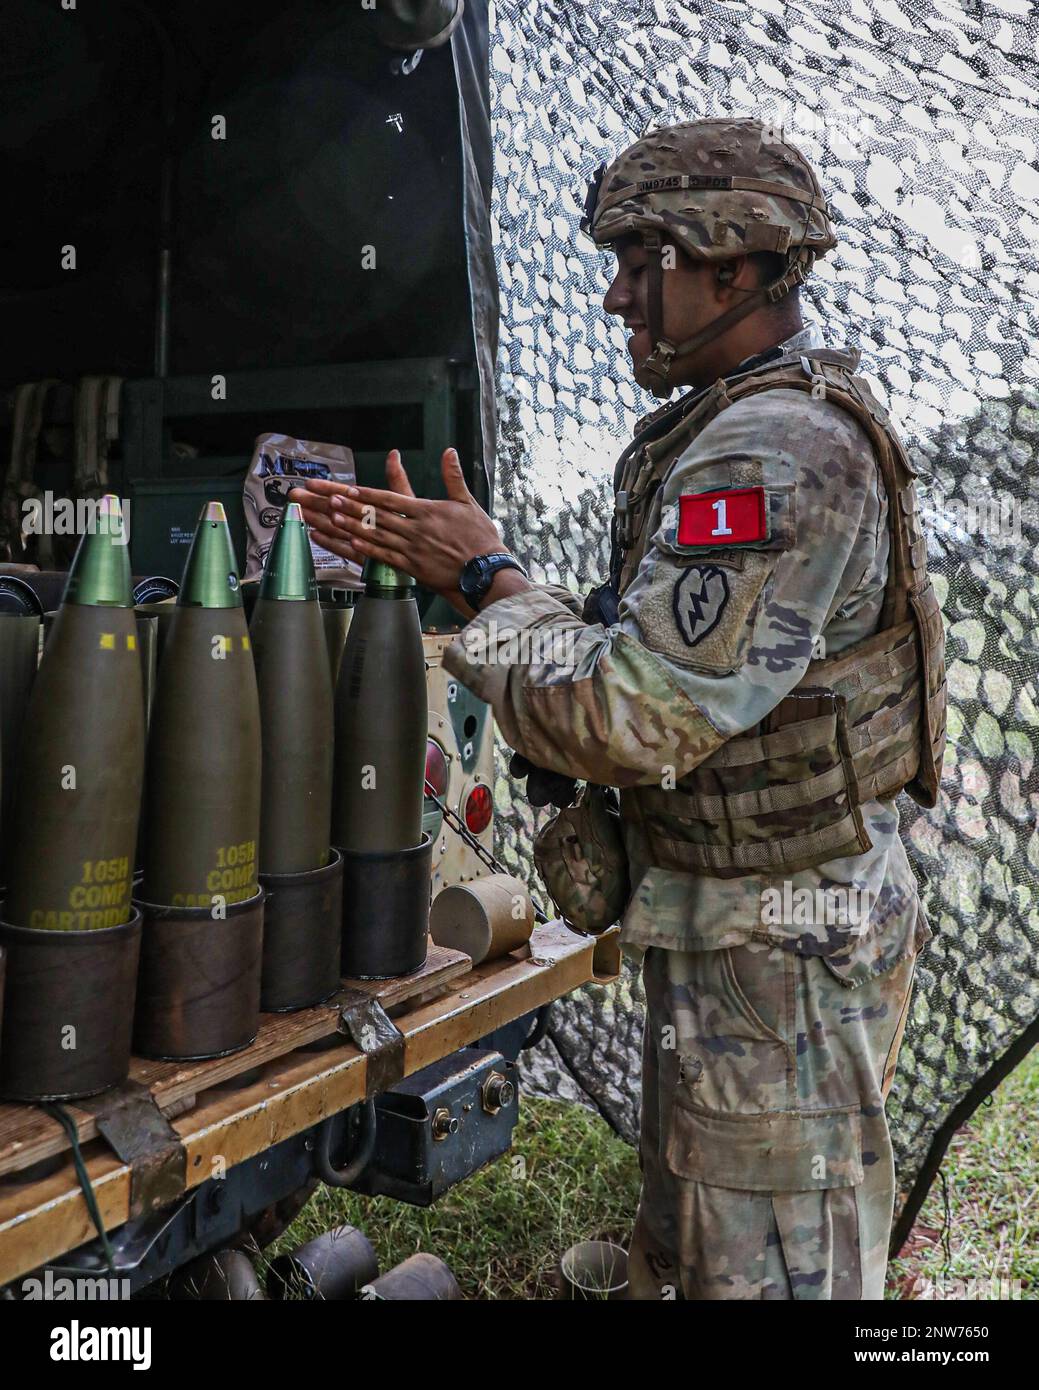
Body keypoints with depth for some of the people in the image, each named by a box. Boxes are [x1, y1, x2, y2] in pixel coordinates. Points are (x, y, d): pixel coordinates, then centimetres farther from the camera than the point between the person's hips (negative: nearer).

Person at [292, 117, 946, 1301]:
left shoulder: (775, 454, -24)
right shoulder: (747, 426, 12)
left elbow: (629, 716, -29)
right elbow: (671, 653, 14)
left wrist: (485, 579, -14)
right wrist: (447, 562, 6)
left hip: (777, 948, -10)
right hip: (732, 927, 11)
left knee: (772, 1265, 7)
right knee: (683, 1256, 25)